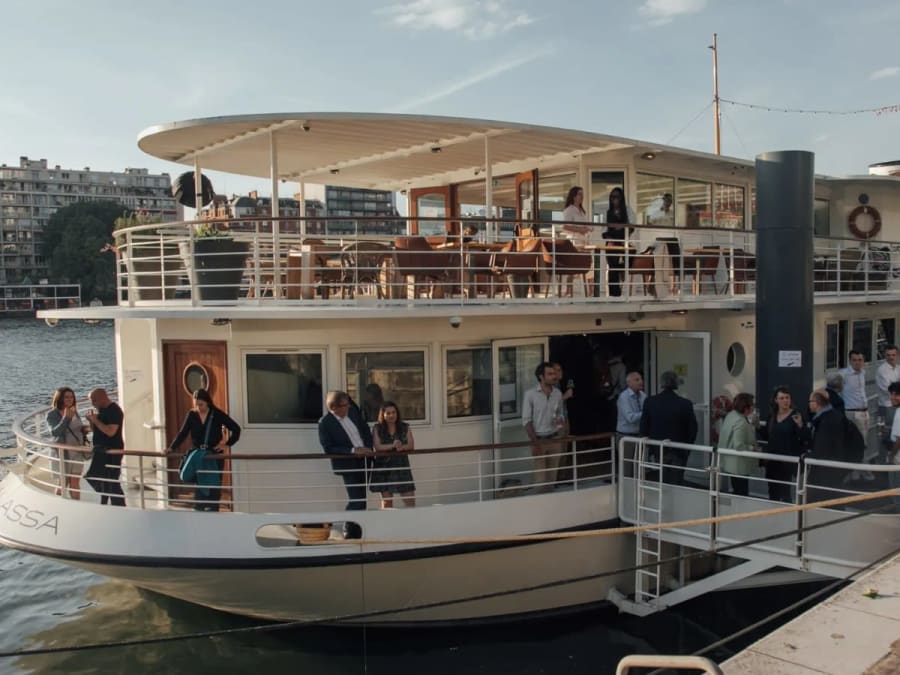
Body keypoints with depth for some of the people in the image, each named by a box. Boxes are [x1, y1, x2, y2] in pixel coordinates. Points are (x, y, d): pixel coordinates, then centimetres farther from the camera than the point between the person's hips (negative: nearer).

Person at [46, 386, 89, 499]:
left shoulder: (75, 412, 7)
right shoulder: (52, 414, -9)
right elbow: (54, 432, -23)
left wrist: (85, 428, -4)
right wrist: (66, 418, -33)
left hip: (77, 452, 5)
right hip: (62, 453, -5)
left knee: (75, 483, 9)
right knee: (63, 483, 3)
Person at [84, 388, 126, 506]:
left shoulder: (114, 411, -15)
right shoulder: (102, 410, 13)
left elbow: (110, 432, -25)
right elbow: (95, 429, 20)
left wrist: (96, 421, -19)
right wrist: (92, 420, 1)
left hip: (112, 452, -10)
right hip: (101, 450, 10)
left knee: (111, 483, -8)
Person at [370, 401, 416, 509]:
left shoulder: (405, 427, 6)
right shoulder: (377, 428, 2)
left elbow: (411, 445, -2)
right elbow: (377, 446, -10)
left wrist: (402, 447, -24)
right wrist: (392, 446, -25)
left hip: (402, 466, 1)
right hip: (384, 467, -1)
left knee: (410, 499, -3)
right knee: (386, 499, 6)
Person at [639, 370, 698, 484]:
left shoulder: (650, 401, -7)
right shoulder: (685, 404, -12)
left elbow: (643, 427, -1)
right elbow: (692, 428, -5)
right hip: (678, 450, -2)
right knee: (676, 483, 4)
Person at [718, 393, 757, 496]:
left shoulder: (731, 415, 7)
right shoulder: (741, 422, -23)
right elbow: (739, 446, -26)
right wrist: (753, 449, -12)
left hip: (731, 464, 10)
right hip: (738, 466, -10)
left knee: (737, 493, 17)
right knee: (742, 494, -3)